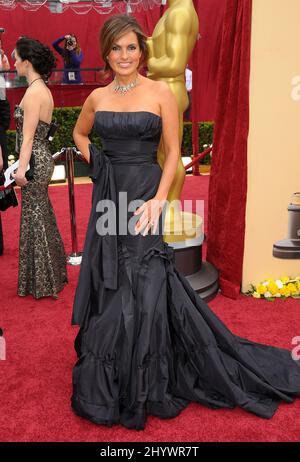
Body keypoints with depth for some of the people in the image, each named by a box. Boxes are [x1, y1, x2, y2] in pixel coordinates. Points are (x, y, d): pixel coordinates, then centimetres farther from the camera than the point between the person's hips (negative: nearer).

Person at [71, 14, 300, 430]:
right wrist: (95, 162, 10)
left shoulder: (160, 92, -3)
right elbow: (79, 133, 27)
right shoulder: (98, 97, 9)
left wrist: (158, 200, -15)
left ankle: (145, 385, 19)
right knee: (109, 286, 11)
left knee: (144, 287, -2)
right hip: (108, 196, 4)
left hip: (144, 195, -4)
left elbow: (173, 151, -4)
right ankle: (110, 383, 32)